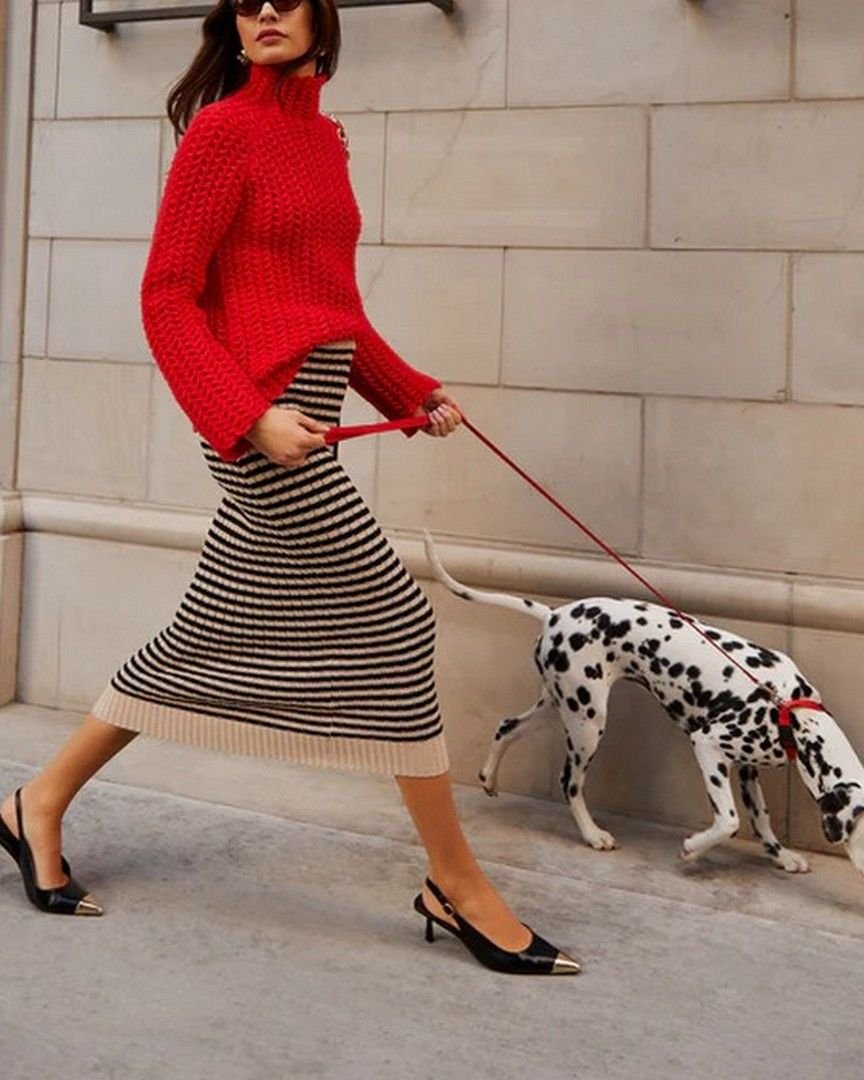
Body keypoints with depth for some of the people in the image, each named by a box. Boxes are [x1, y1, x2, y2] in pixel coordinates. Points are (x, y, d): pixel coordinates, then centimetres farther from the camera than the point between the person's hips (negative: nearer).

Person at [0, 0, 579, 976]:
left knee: (209, 639, 14)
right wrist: (252, 416, -19)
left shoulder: (324, 136, 16)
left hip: (304, 411, 8)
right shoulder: (224, 129, -7)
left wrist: (411, 391, 14)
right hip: (261, 415, -8)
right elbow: (167, 298, -10)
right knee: (390, 623, -5)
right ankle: (454, 884, 7)